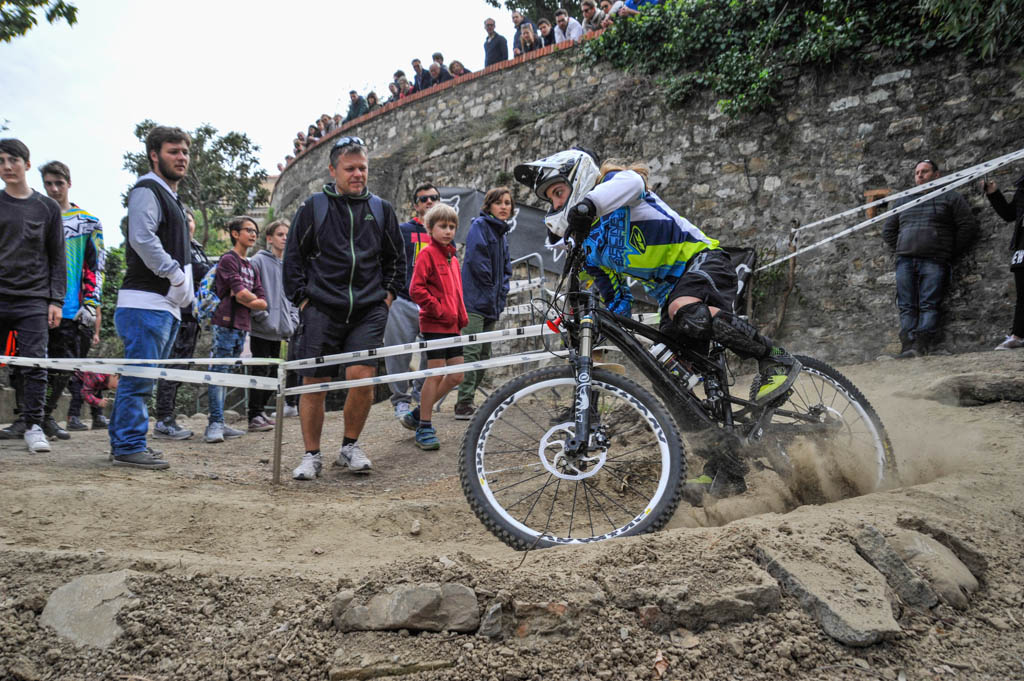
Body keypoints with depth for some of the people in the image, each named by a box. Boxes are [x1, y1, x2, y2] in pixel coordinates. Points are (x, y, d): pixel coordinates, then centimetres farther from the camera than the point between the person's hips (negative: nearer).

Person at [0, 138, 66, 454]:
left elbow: (58, 259, 10)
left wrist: (56, 300, 1)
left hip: (34, 299, -1)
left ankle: (33, 425, 1)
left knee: (34, 364, -6)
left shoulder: (47, 208, 9)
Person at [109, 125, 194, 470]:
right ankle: (130, 447, -3)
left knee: (139, 377, 13)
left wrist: (185, 285, 14)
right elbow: (142, 238, -21)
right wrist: (176, 274, -17)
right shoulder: (147, 190, -5)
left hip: (167, 303, 10)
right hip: (146, 301, -10)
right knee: (140, 377, -8)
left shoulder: (171, 197, 25)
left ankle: (123, 441, 20)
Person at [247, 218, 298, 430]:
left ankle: (260, 411, 23)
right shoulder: (258, 261, -6)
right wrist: (264, 317, -15)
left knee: (273, 373, 11)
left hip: (281, 332, 7)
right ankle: (254, 416, 1)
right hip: (262, 331, -7)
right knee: (261, 372, -6)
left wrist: (292, 322, 8)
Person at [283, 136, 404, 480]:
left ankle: (350, 446, 10)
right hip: (322, 310, -1)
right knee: (313, 384, 0)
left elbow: (396, 258, 21)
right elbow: (293, 257, 9)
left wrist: (387, 295, 10)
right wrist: (302, 298, 1)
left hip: (368, 310, 1)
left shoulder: (381, 210, 13)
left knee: (362, 378, -12)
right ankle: (312, 455, 14)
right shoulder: (313, 207, 6)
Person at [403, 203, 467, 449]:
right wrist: (440, 310, -16)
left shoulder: (453, 258, 17)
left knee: (456, 376, 7)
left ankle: (417, 414, 20)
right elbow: (416, 289, -15)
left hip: (451, 326, 8)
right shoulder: (428, 254, -7)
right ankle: (424, 428, 6)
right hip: (434, 324, -8)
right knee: (436, 374, -5)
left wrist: (461, 317, 10)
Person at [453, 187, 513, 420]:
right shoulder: (480, 225, -5)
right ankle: (464, 405, -12)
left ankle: (466, 402, 17)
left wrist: (502, 292, 9)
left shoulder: (502, 233, 21)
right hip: (475, 300, -9)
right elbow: (475, 257, -17)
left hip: (492, 303, 9)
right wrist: (490, 285, -9)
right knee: (472, 351, -13)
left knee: (484, 354, 10)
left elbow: (506, 267, 25)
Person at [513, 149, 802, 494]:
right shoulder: (590, 248, 15)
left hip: (703, 262, -8)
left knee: (689, 313, -40)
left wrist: (587, 205, -50)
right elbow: (615, 303, 17)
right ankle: (725, 471, 7)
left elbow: (630, 180, -31)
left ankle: (776, 359, -20)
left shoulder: (615, 185, -4)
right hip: (672, 293, 8)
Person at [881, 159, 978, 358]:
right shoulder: (904, 201, 24)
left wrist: (950, 252, 1)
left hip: (934, 262, -4)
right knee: (907, 306, -6)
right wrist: (900, 251, 14)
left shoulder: (950, 198, 12)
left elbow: (968, 225, 5)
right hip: (905, 261, 4)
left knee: (929, 305, -13)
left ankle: (921, 345, -23)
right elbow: (888, 229, 27)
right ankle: (907, 345, -11)